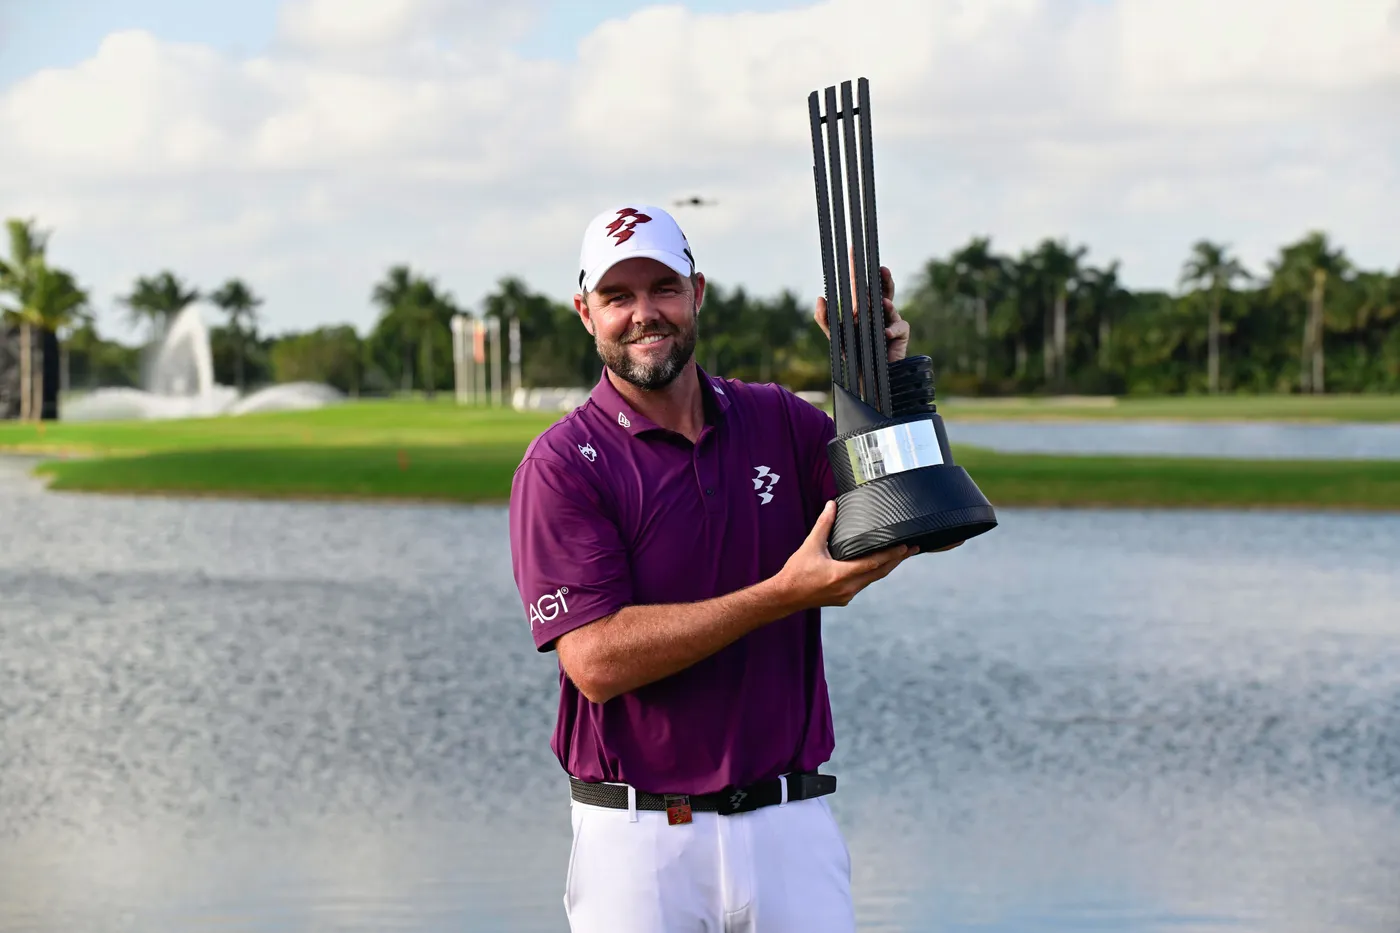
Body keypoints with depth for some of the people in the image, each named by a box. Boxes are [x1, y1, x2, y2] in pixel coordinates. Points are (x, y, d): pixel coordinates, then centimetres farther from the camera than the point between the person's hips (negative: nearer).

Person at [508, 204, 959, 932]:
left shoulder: (778, 422, 8)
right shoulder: (561, 464, -6)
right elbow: (595, 661, -16)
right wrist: (784, 594, -22)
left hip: (789, 826, 3)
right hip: (639, 837, -3)